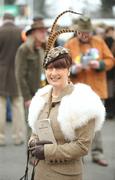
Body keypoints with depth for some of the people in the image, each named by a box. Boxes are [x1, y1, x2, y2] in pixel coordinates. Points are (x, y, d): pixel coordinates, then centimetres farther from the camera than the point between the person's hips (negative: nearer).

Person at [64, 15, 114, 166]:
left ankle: (97, 153, 13)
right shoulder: (70, 45, -1)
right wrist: (73, 69, -22)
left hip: (96, 89, 2)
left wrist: (99, 64, -15)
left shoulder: (99, 42, 5)